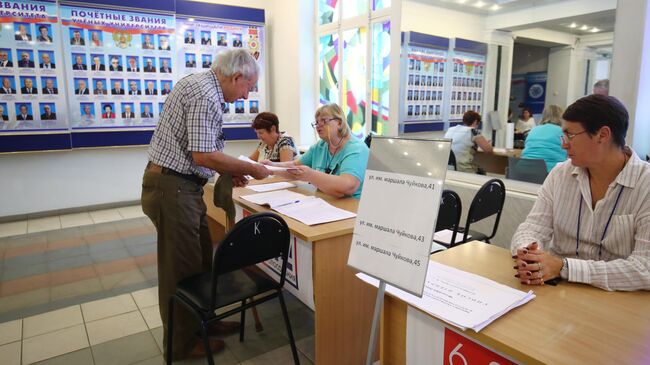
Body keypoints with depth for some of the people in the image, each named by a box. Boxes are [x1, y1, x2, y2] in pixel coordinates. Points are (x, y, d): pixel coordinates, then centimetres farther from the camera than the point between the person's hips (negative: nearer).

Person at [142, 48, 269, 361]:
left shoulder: (200, 84, 14)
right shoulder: (206, 95, -19)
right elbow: (203, 155, -24)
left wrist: (229, 172, 12)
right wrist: (250, 168, -12)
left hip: (180, 185, 10)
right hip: (172, 187, -10)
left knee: (201, 259, 17)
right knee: (182, 267, 2)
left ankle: (202, 321, 33)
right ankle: (182, 342, 19)